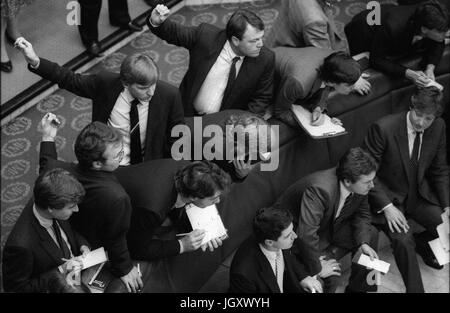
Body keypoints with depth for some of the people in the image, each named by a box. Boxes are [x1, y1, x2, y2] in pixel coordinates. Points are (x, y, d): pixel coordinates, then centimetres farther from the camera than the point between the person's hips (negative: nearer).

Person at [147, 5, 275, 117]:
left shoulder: (265, 59, -15)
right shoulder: (206, 35, -17)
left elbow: (262, 98, -3)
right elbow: (173, 33, -1)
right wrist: (156, 22, -22)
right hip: (189, 114, -1)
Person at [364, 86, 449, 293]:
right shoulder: (383, 129, -24)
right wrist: (386, 206, -25)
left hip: (419, 194, 5)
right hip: (389, 196, -5)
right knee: (403, 240, -26)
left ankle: (421, 243, 23)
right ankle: (415, 289, -5)